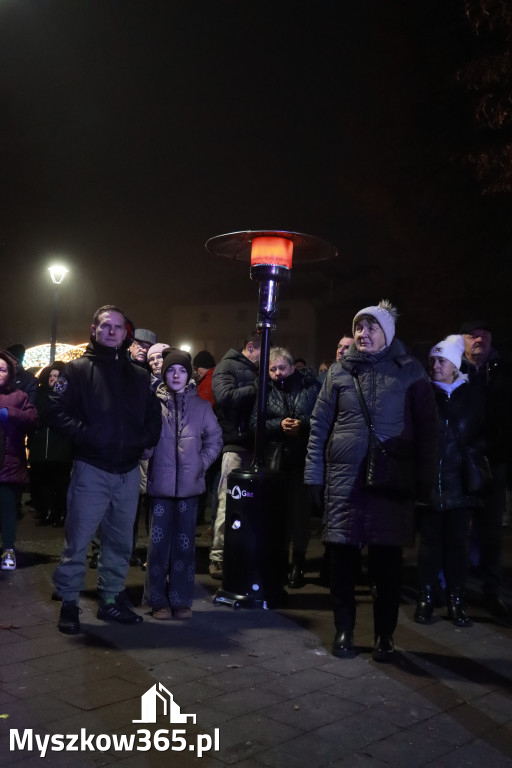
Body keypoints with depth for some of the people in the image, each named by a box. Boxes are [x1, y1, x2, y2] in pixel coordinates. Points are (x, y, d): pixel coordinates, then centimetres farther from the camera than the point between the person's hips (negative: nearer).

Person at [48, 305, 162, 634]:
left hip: (129, 472, 4)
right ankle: (69, 603, 13)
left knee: (120, 541, 14)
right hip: (91, 470, -4)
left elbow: (153, 416, 14)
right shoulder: (78, 369, 1)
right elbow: (58, 411, -7)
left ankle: (112, 598, 27)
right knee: (78, 540, -1)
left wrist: (145, 440, -4)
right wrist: (84, 434, -19)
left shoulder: (139, 376, 12)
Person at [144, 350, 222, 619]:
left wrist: (202, 463, 2)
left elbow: (215, 438, 10)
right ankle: (158, 600, 14)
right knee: (159, 542, 2)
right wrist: (148, 463, -2)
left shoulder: (200, 405, 4)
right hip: (160, 484, -1)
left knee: (185, 542, 6)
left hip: (189, 485, 1)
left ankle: (181, 599, 16)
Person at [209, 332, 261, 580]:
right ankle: (218, 558, -4)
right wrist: (256, 389, -12)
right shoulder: (227, 366, 0)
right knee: (228, 502, -9)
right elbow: (224, 396, -16)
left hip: (252, 443, 7)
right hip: (234, 443, -7)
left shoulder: (256, 371, 22)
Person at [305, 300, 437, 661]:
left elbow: (427, 429, 3)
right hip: (344, 479, 1)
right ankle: (344, 631, 21)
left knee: (387, 561, 5)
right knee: (343, 558, 5)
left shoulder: (410, 371, 3)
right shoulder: (339, 372, 7)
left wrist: (425, 480, -2)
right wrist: (315, 476, 2)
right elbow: (319, 425, 7)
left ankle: (385, 635, 21)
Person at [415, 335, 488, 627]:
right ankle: (426, 598, 15)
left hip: (460, 480, 2)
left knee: (457, 541, 7)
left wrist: (477, 454, -4)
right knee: (430, 539, 5)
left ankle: (456, 600, 18)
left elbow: (483, 434, 13)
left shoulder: (472, 395, 7)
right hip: (430, 480, -1)